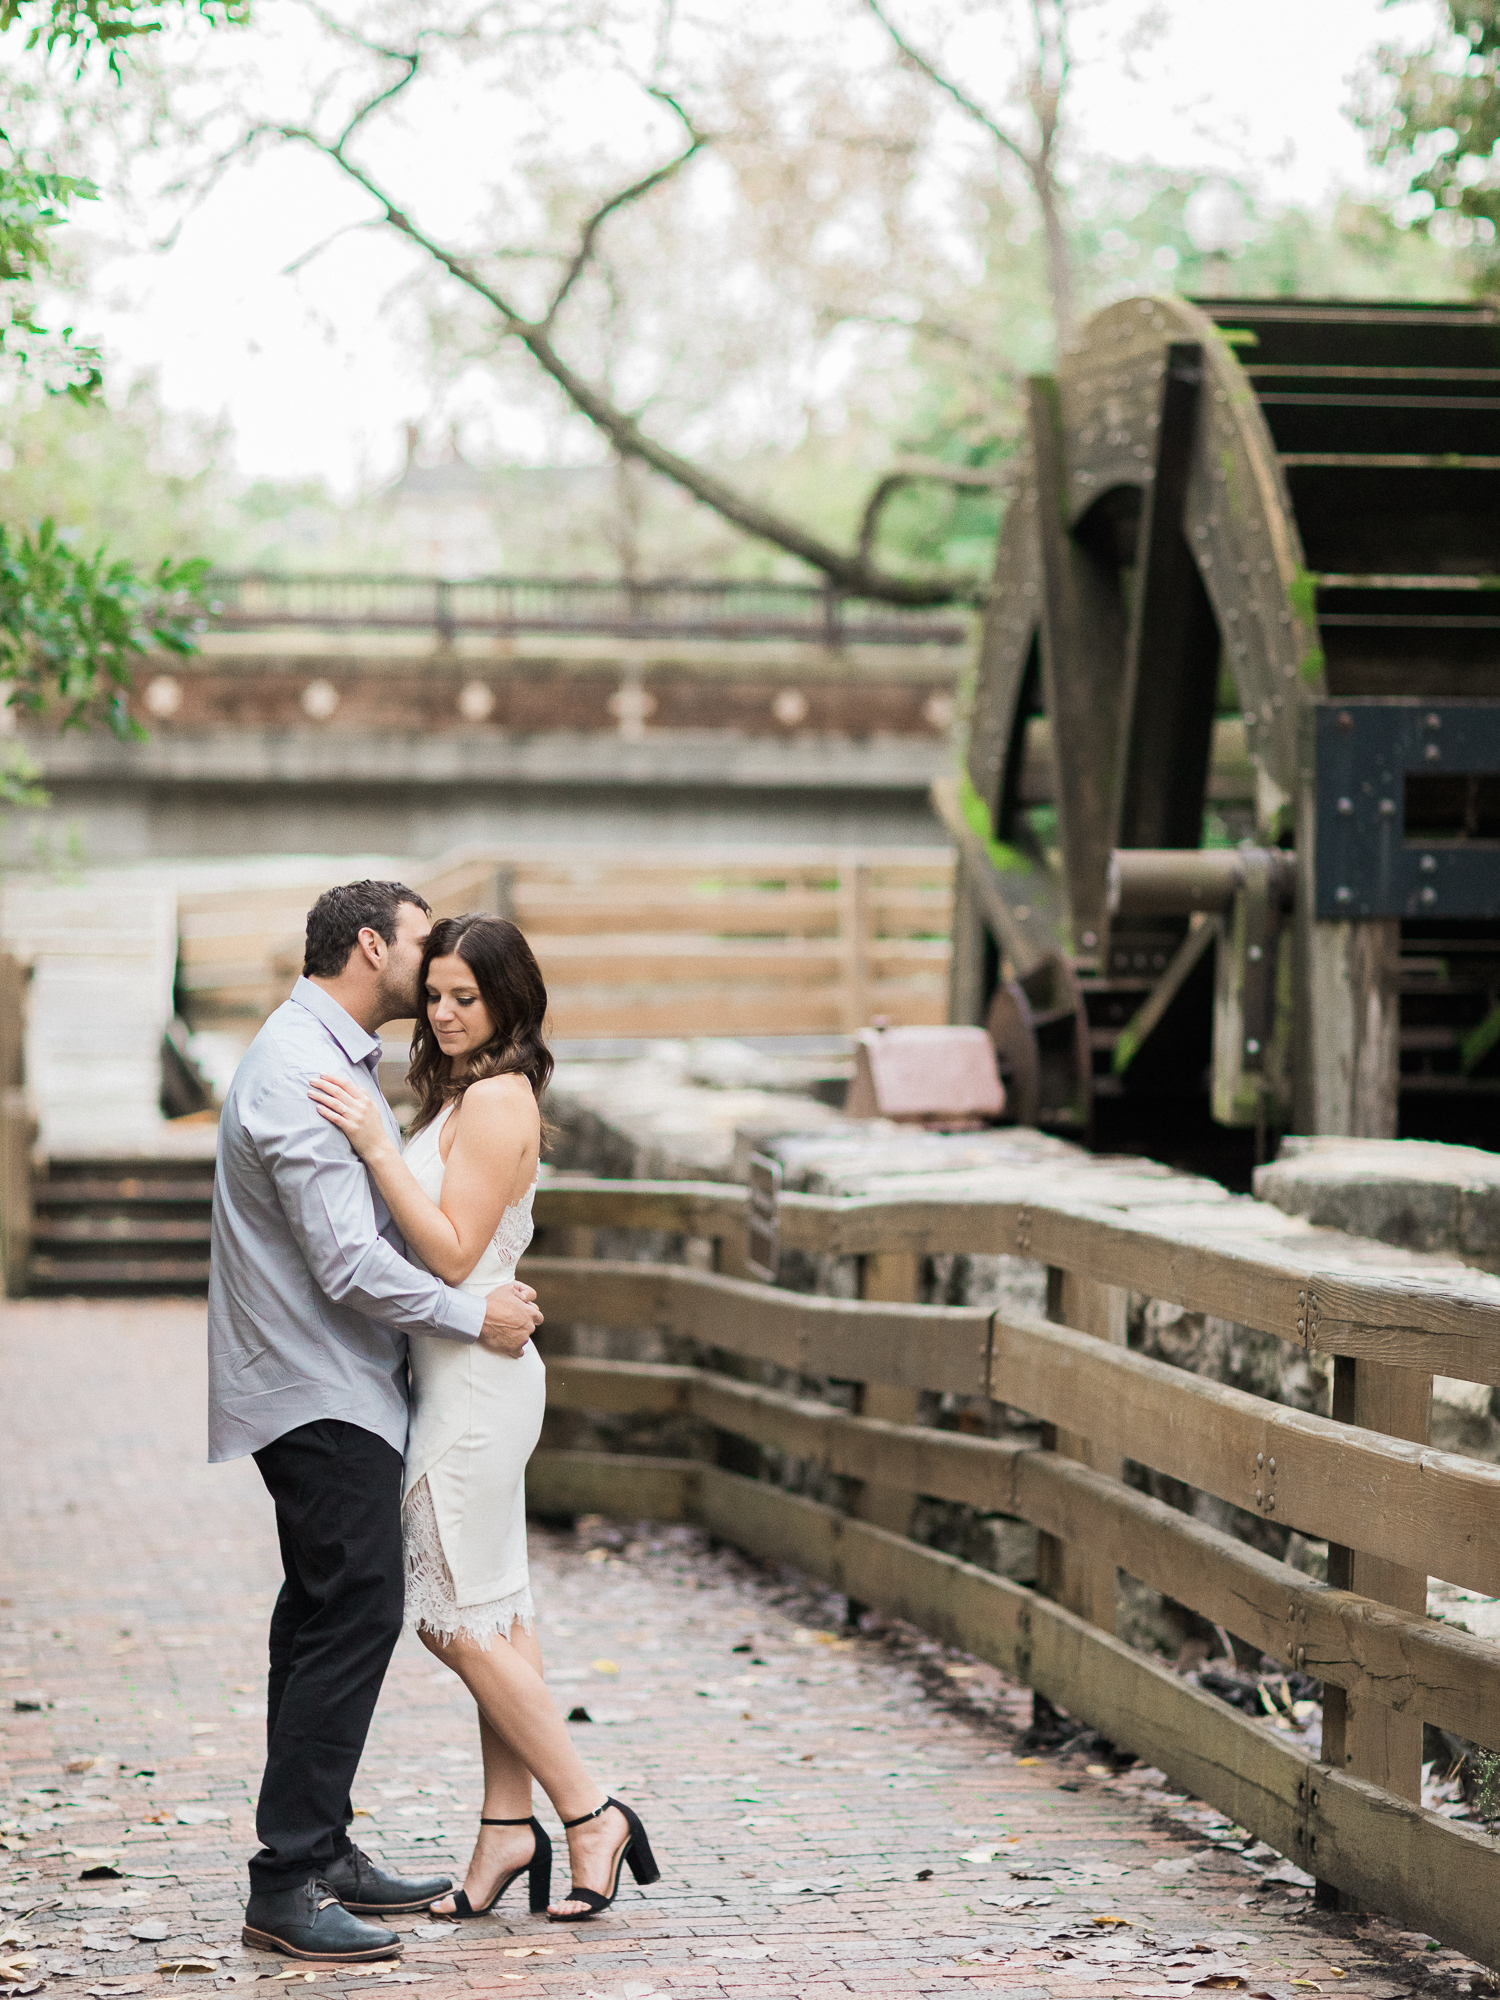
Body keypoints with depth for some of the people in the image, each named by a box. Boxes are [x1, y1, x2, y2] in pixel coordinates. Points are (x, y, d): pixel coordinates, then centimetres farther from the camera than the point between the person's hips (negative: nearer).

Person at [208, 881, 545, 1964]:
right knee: (355, 1615, -12)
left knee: (326, 1619, 13)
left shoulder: (340, 1059, 17)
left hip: (333, 1389, 11)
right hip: (321, 1392, -11)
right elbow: (349, 1262, -23)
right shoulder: (300, 1071, -18)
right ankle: (288, 1883, -12)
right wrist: (473, 1317, -13)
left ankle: (320, 1849, 19)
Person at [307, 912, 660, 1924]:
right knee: (494, 1614, 10)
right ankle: (510, 1827, 14)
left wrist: (375, 1146, -24)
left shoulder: (497, 1099, -15)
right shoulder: (464, 1095, 15)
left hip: (475, 1381, -10)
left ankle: (592, 1818, 0)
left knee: (463, 1621, -5)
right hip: (461, 1381, 10)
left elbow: (452, 1253, -20)